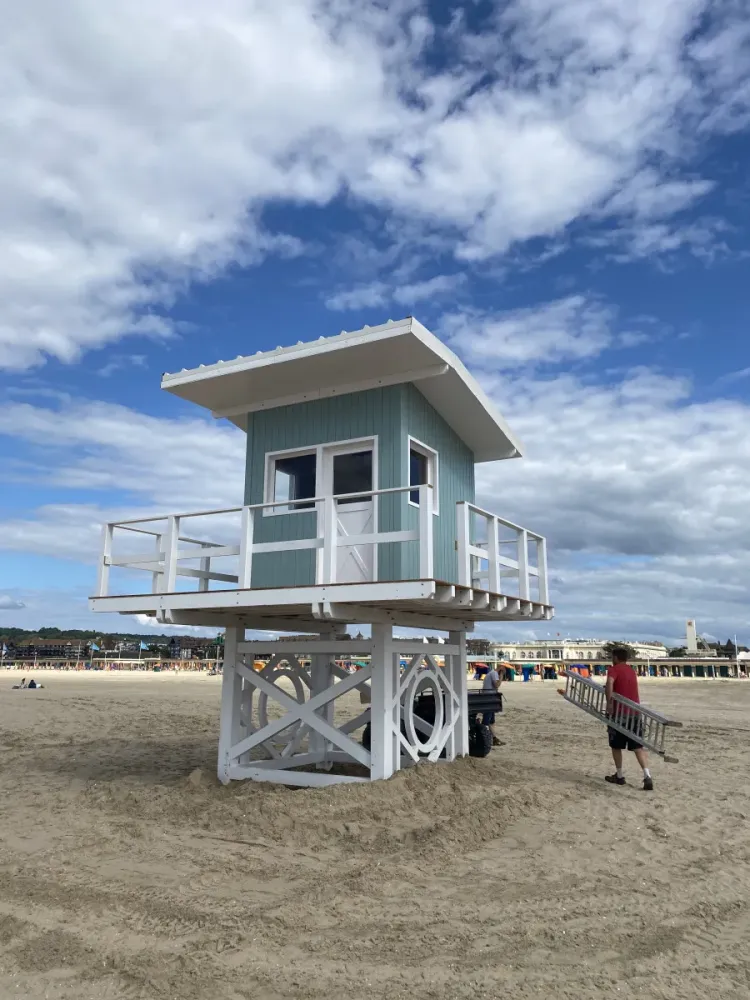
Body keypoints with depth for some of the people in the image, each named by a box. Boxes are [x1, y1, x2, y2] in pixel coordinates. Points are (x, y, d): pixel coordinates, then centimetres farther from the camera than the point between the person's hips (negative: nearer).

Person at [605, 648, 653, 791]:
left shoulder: (614, 669, -5)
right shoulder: (632, 671, 18)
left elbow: (609, 683, -26)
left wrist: (609, 702, -23)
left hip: (619, 712, -6)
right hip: (634, 712, 6)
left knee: (616, 746, 10)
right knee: (638, 746, 5)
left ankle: (619, 776, 16)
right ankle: (647, 776, -9)